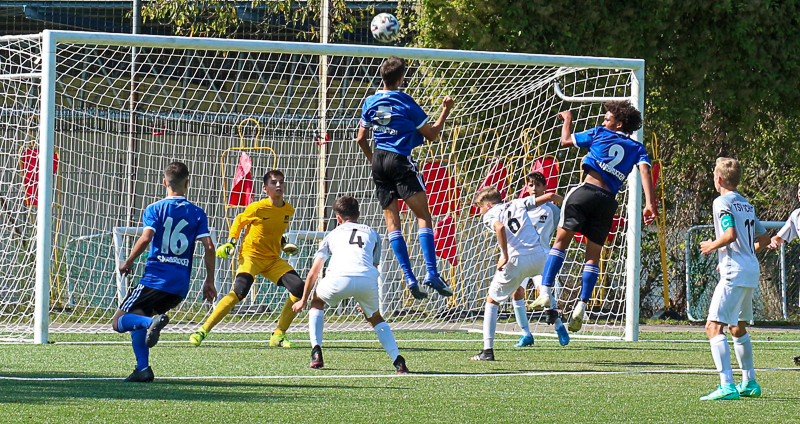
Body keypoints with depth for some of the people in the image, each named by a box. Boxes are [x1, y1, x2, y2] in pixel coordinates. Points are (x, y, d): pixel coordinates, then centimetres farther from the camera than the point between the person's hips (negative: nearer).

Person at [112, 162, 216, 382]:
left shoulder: (154, 209, 1)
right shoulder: (197, 213, 8)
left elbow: (145, 238, -14)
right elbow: (209, 247, 0)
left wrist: (127, 263, 1)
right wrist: (209, 281, 8)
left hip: (155, 279, -5)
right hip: (181, 286, 5)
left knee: (119, 322, 0)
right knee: (138, 317, 23)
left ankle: (152, 321, -31)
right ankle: (143, 369, 6)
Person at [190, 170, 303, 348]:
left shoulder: (289, 210, 4)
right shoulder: (257, 208, -13)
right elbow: (238, 222, 4)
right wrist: (230, 243, -5)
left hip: (273, 260, 6)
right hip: (251, 255, -6)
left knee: (299, 289, -11)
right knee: (239, 291, -29)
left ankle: (279, 335, 2)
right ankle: (203, 330, -21)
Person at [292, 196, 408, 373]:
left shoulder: (332, 234, 30)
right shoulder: (372, 233, 33)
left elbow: (313, 272, 29)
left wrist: (303, 300, 41)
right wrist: (365, 301, 48)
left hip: (339, 278, -1)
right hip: (368, 279, 1)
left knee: (317, 302, 30)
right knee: (375, 317, 26)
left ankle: (316, 352, 14)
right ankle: (397, 359, 5)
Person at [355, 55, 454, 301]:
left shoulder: (371, 102, 9)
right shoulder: (405, 102, -5)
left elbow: (361, 139, 16)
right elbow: (431, 134, 1)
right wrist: (445, 111, 12)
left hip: (379, 161, 5)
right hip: (401, 160, -5)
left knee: (392, 220, 4)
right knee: (423, 216, -7)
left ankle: (409, 277, -3)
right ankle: (431, 273, -20)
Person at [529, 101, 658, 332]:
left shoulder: (599, 134, 13)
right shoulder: (637, 148, 16)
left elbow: (566, 140, 23)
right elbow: (645, 170, -1)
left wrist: (567, 120, 42)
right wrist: (650, 203, -10)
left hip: (586, 191, -3)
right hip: (609, 200, 3)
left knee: (561, 240, 0)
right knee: (594, 254, 8)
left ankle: (546, 290, -15)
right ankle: (581, 306, -2)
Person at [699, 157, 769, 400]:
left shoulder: (722, 202, -8)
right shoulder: (746, 204, 18)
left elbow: (730, 234, -21)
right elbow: (764, 239, 22)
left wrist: (712, 246, -5)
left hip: (734, 273, -9)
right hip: (752, 271, 9)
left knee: (714, 326, -15)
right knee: (738, 327, 25)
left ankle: (727, 386, -27)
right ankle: (749, 383, 31)